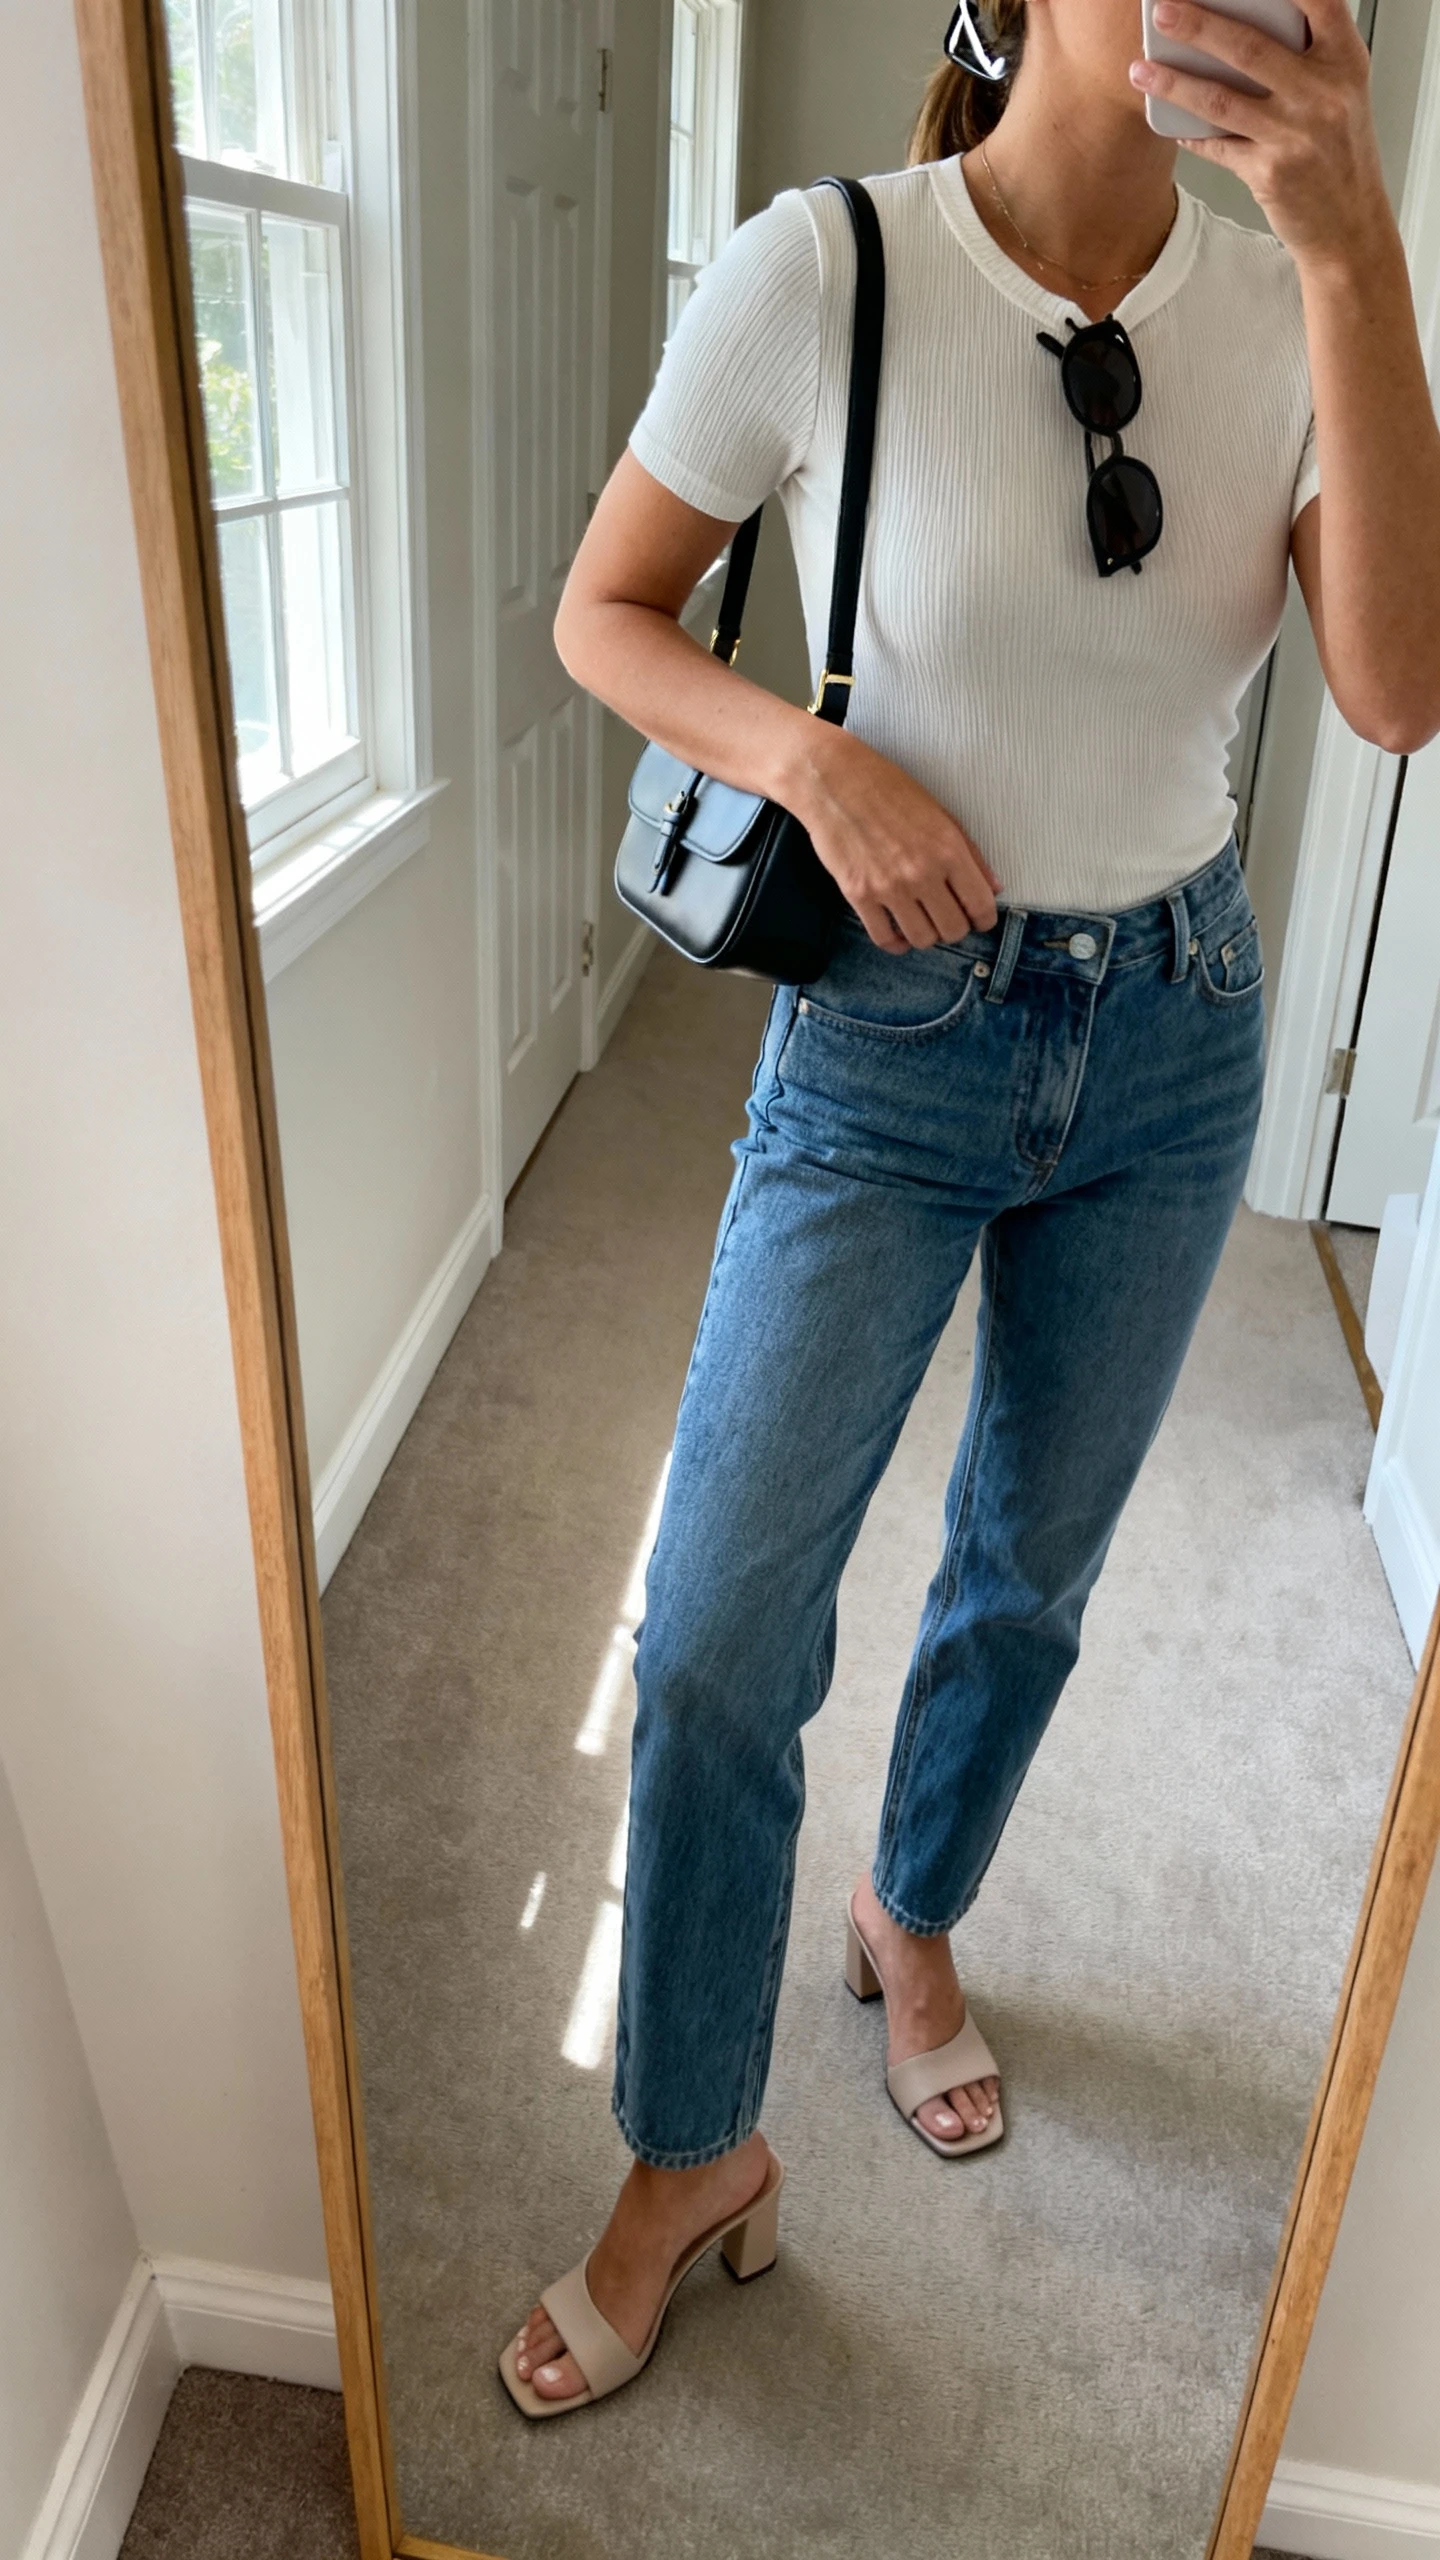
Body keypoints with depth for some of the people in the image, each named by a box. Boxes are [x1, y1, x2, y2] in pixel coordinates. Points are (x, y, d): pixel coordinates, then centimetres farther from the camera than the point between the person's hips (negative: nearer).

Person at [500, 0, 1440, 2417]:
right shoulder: (821, 270, -12)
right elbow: (605, 613, -3)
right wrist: (818, 762, -20)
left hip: (1174, 1037, 4)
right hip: (892, 1044, -3)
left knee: (1034, 1571, 17)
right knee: (716, 1641, -3)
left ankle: (912, 1918, 48)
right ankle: (691, 2155, 23)